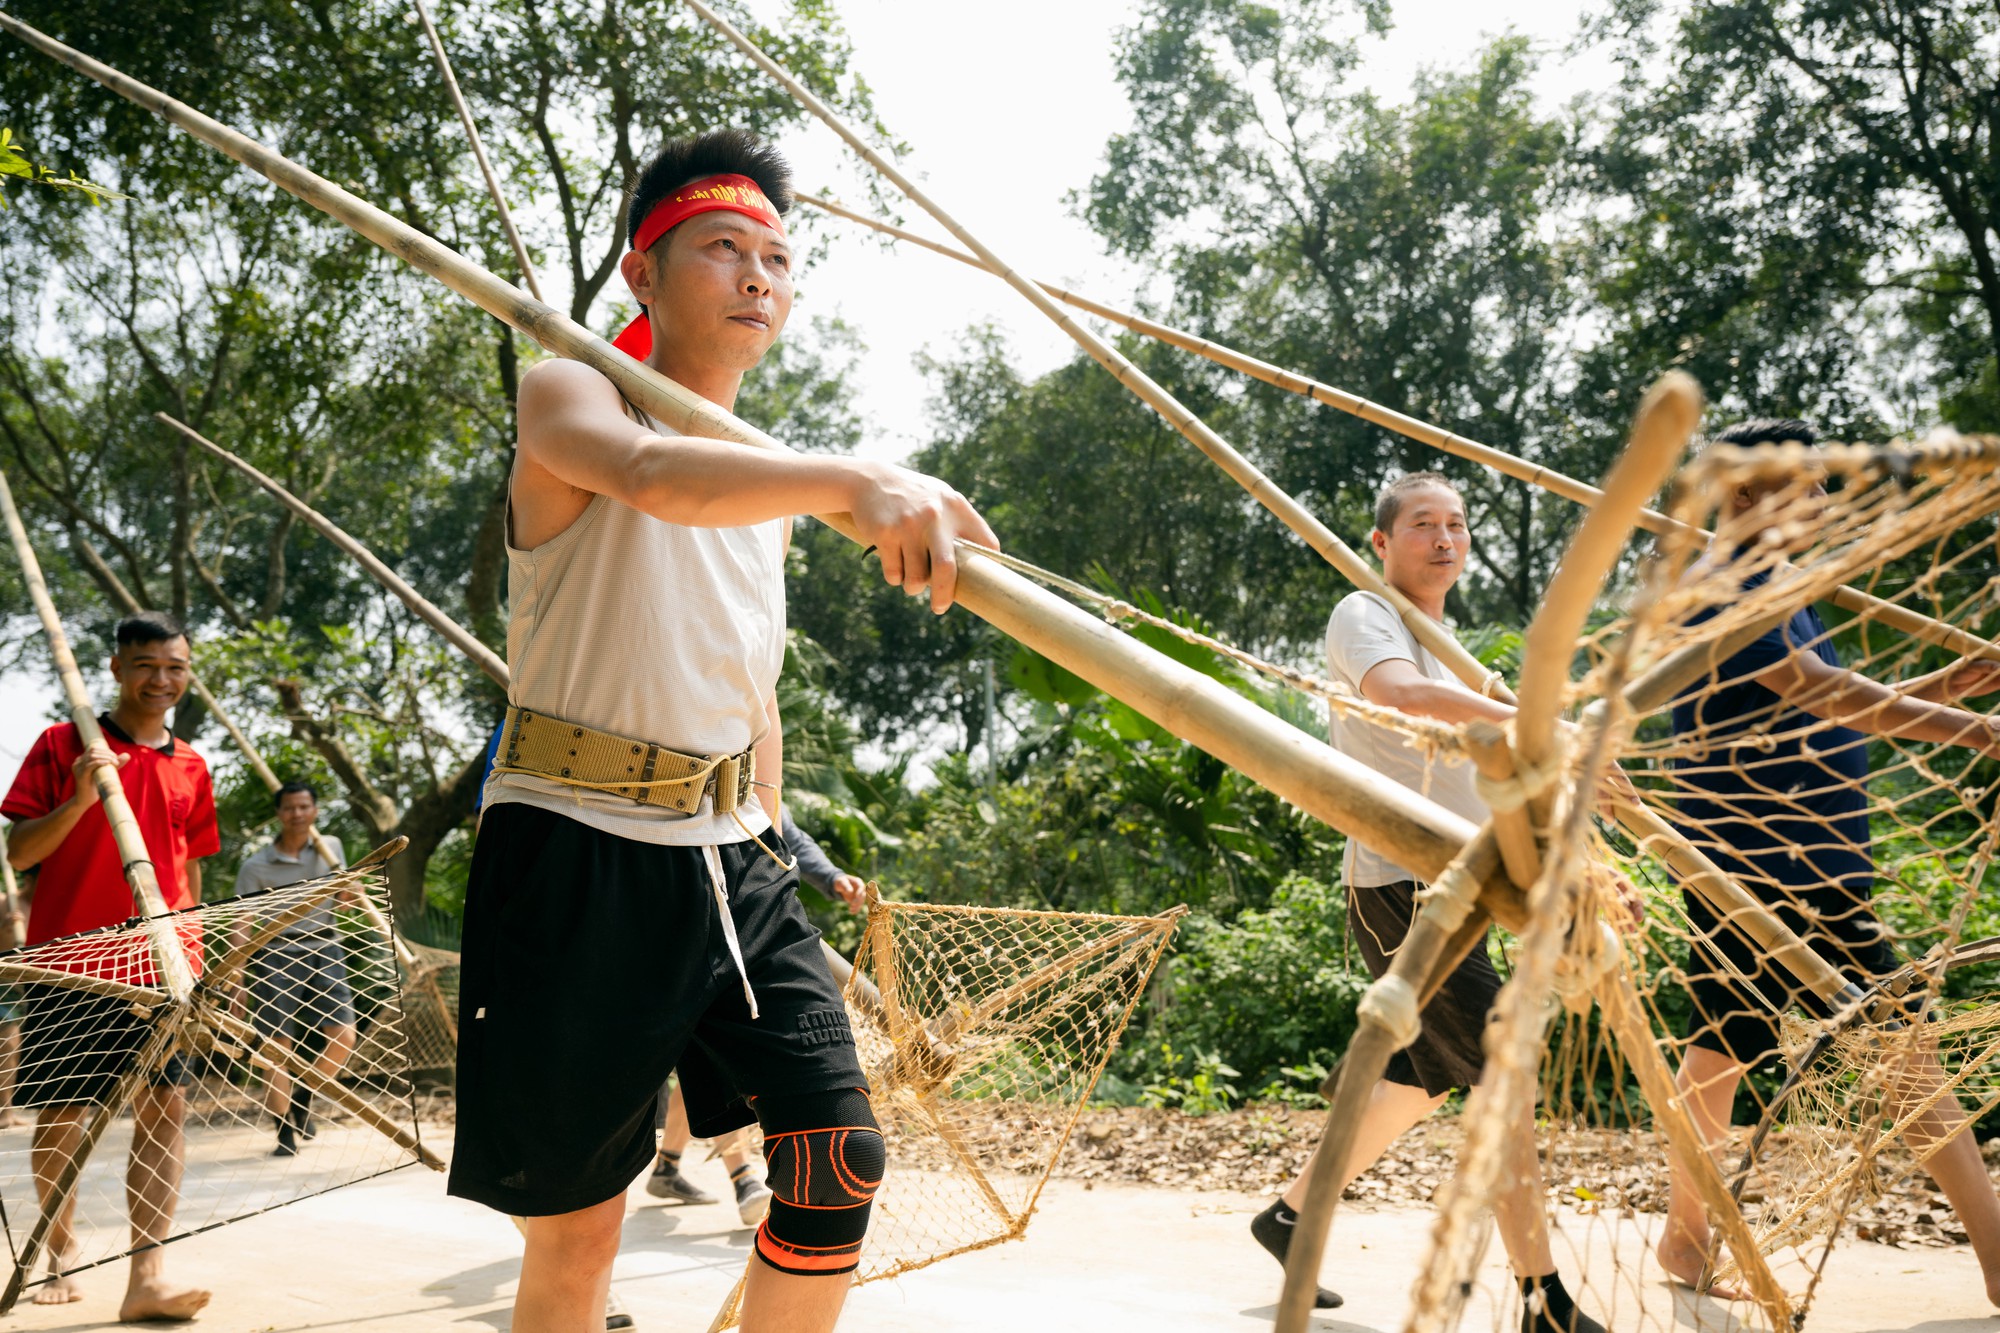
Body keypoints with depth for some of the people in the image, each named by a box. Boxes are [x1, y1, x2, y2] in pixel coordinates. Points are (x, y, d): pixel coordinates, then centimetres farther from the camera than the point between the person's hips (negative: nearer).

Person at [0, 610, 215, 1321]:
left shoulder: (190, 768, 12)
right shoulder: (62, 744, 1)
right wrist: (79, 799, -19)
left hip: (159, 965, 2)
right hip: (69, 958, -2)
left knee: (165, 1105, -9)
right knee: (60, 1117, 4)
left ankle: (148, 1275, -11)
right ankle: (61, 1250, 28)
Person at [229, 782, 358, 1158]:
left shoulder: (331, 847, 10)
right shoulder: (256, 866, -1)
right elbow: (242, 926, -3)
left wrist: (348, 894, -6)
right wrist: (237, 982, -10)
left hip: (324, 951, 3)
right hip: (277, 954, -3)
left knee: (344, 1036, -9)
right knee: (277, 1046, -5)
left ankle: (304, 1097, 17)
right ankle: (286, 1133, 4)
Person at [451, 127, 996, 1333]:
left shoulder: (769, 475, 17)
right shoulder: (568, 398, -4)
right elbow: (654, 478, -30)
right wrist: (859, 483, -45)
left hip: (730, 860, 6)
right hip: (575, 851, -6)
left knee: (841, 1159, -2)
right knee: (577, 1230, 1)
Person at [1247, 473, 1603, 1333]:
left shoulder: (1443, 647, 22)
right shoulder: (1366, 615, -7)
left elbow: (1486, 785, 26)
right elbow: (1396, 690, -32)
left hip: (1450, 887, 10)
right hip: (1401, 883, -10)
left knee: (1426, 1077, 16)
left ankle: (1291, 1213, 28)